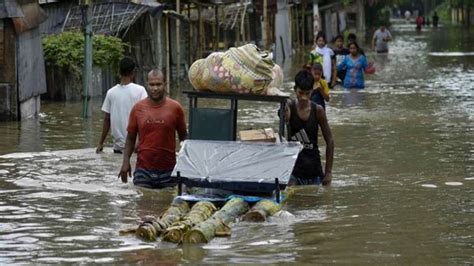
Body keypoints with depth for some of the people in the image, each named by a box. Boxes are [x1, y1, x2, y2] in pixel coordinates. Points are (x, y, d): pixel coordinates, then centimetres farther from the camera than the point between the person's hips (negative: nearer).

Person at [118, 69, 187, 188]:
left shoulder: (175, 108, 1)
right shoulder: (138, 108, 3)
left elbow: (183, 137, 9)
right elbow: (130, 138, 8)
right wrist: (126, 162, -2)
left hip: (168, 170, 0)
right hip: (143, 170, 0)